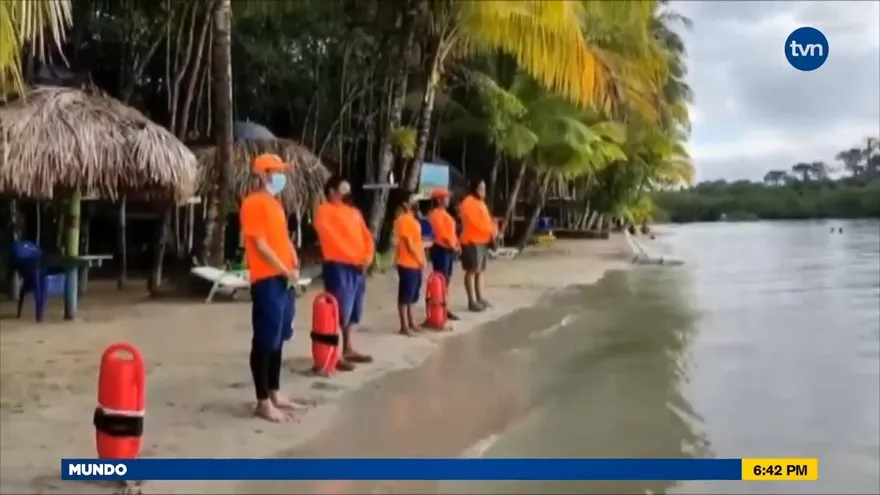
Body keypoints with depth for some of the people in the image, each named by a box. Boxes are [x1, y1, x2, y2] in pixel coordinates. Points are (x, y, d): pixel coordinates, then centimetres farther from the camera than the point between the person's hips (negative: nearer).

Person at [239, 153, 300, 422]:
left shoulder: (274, 202, 18)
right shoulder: (254, 203, -11)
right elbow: (260, 244, -17)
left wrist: (295, 265, 4)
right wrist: (285, 270, -13)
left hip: (283, 279, 10)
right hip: (267, 280, -10)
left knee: (278, 338, 15)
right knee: (265, 340, -5)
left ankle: (274, 393, 25)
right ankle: (263, 402, 1)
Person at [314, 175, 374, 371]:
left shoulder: (354, 212, 21)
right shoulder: (324, 212, -5)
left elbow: (366, 236, 16)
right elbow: (333, 238, -15)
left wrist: (367, 257, -2)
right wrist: (354, 257, -17)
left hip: (358, 267, 8)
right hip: (338, 266, -8)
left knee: (355, 310, 13)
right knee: (340, 310, -12)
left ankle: (349, 349, 24)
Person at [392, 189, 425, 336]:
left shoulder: (411, 218, 14)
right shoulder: (403, 220, -15)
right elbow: (409, 243, -17)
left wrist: (421, 260, 11)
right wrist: (419, 260, -11)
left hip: (415, 263, 9)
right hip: (407, 263, -9)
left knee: (411, 295, 16)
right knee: (405, 295, -3)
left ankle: (411, 322, 24)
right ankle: (404, 326, 2)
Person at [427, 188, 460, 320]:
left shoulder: (444, 213, 17)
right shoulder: (436, 214, -13)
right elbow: (441, 233, -19)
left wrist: (457, 244, 7)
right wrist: (452, 246, -15)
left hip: (449, 250, 10)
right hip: (441, 249, -10)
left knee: (447, 280, 13)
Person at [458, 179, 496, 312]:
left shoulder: (481, 202, 18)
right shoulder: (468, 203, -13)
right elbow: (475, 221, -20)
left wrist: (492, 231, 2)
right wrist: (492, 230, -15)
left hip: (483, 240, 10)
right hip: (472, 241, -10)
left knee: (480, 271, 12)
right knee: (472, 271, -7)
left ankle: (479, 298, 19)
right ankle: (472, 301, -6)